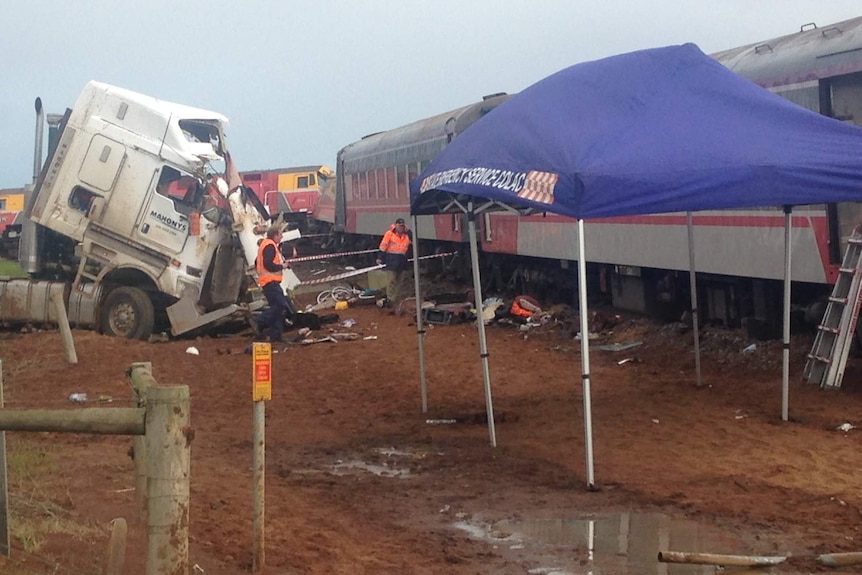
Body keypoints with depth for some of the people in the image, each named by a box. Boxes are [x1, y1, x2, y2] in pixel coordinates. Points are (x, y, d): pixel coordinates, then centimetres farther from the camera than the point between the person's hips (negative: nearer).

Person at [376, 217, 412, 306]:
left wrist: (408, 231, -5)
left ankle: (396, 299, 17)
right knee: (391, 281, -8)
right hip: (391, 260, -6)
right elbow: (383, 246, -6)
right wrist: (380, 258, -10)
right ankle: (390, 298, -5)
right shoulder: (389, 234, -5)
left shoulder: (406, 235, 10)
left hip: (402, 261, 6)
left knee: (398, 282, 10)